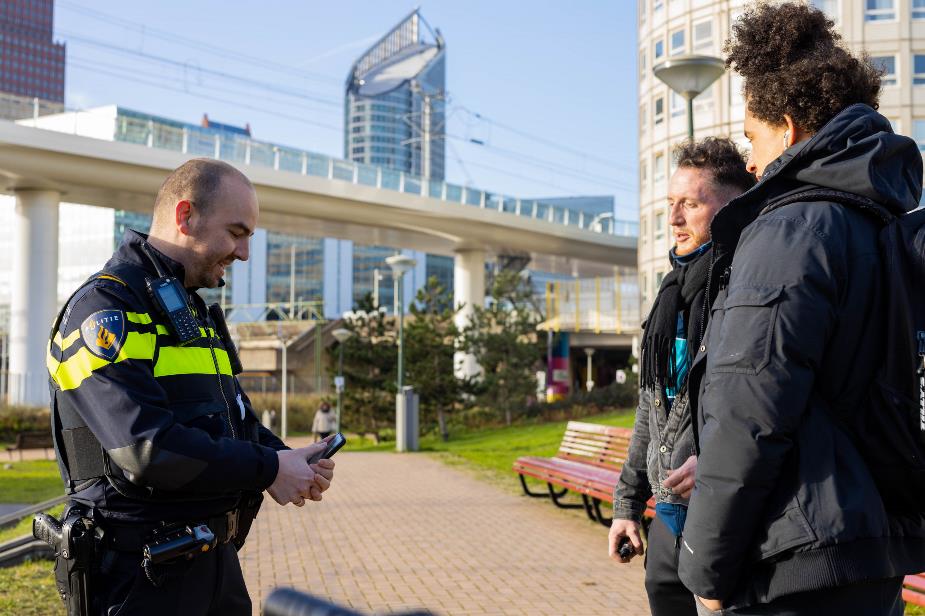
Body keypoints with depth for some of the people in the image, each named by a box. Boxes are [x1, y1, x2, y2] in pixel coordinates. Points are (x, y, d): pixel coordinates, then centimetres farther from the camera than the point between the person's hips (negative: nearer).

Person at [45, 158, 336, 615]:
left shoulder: (195, 313, 17)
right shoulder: (104, 308, -14)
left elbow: (235, 416, 21)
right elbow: (147, 448, -25)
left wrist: (289, 459, 0)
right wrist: (268, 469, -17)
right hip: (144, 573, -9)